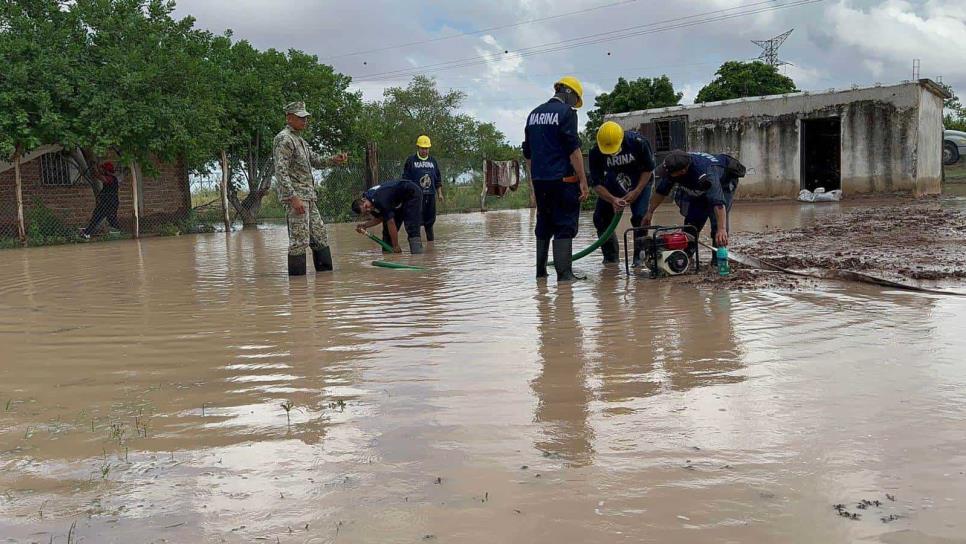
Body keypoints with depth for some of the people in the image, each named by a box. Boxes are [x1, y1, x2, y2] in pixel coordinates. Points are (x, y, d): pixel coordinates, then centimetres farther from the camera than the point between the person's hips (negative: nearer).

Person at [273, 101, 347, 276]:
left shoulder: (300, 140, 20)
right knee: (299, 240, -9)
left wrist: (334, 160, 4)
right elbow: (281, 171, -18)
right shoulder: (284, 139, -9)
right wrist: (294, 197, -25)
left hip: (308, 197, 10)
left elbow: (316, 160, 24)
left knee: (320, 236, 13)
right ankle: (297, 276, -5)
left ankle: (326, 273, 21)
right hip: (295, 196, -10)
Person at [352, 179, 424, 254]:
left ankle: (417, 253, -25)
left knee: (411, 226, -22)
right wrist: (364, 225, -10)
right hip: (400, 200, 9)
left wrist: (396, 246, -29)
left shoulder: (380, 200, -36)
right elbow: (379, 219, 6)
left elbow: (391, 223, -34)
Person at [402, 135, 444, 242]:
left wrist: (439, 193, 11)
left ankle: (431, 239, 18)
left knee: (430, 218, 9)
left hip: (431, 195, 4)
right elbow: (405, 179, -1)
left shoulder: (433, 161, 14)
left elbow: (438, 179, 18)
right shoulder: (410, 161, 1)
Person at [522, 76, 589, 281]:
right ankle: (564, 273, -8)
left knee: (544, 224, 16)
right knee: (565, 226, -4)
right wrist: (583, 181, -11)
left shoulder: (534, 114, 15)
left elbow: (528, 153, 19)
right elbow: (573, 149, -14)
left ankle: (540, 270, 22)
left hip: (539, 180, 7)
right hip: (563, 179, -7)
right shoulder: (566, 112, -7)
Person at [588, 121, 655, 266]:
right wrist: (612, 200, -37)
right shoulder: (596, 153, -27)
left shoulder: (638, 142, -31)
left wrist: (636, 192, -25)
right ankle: (611, 257, 9)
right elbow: (596, 184, -21)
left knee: (640, 217, -20)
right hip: (613, 183, 3)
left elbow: (648, 169, -16)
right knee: (600, 218, -6)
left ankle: (640, 256, -6)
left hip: (640, 182, -2)